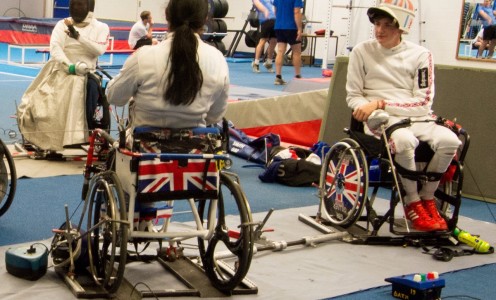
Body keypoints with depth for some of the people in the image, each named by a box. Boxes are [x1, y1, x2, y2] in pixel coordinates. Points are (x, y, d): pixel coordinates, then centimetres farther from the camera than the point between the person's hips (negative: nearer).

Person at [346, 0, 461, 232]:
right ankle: (412, 203, -12)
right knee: (404, 140, -36)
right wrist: (370, 108, -16)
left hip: (416, 118, 3)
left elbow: (423, 102, -3)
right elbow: (353, 96, 7)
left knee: (449, 140, -26)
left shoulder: (420, 55, 4)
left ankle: (427, 198, -1)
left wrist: (382, 103, -13)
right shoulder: (362, 51, 3)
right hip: (380, 120, -2)